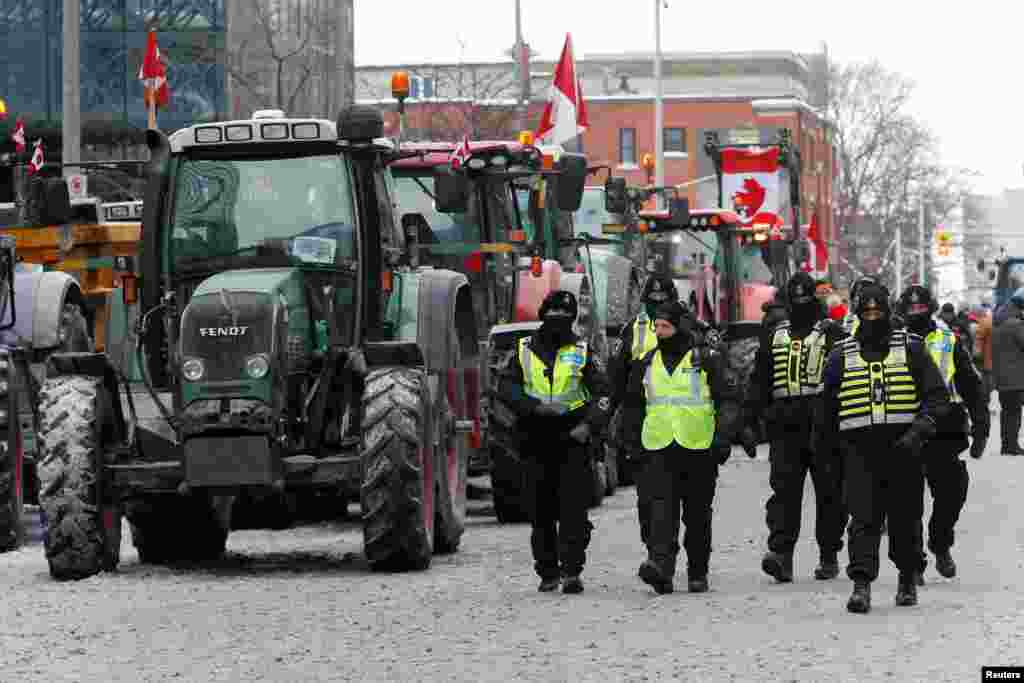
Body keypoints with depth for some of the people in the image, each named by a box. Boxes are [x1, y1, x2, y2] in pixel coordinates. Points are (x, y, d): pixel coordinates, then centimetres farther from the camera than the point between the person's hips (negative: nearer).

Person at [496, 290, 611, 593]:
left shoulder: (581, 352, 8)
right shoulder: (524, 350, 10)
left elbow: (601, 393, 5)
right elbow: (506, 387, 2)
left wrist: (589, 424, -12)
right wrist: (534, 406, -13)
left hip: (572, 439, -2)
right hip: (536, 440, 2)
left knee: (573, 508, -11)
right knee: (541, 511, 5)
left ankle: (571, 570, -14)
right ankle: (548, 572, 14)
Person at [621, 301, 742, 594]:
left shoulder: (706, 360, 2)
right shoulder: (647, 365, 14)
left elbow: (728, 400, 0)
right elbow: (632, 406, 24)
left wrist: (723, 438, -10)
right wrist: (634, 442, 16)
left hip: (699, 448, -2)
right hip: (658, 449, 2)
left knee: (697, 514, 6)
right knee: (661, 507, -15)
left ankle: (698, 573, 16)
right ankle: (661, 565, -26)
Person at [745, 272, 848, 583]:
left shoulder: (832, 334, 5)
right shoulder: (775, 338, 17)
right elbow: (759, 382, 19)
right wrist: (750, 420, 8)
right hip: (785, 428, 3)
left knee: (829, 491, 3)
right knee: (784, 488, -8)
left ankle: (829, 556, 12)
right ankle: (781, 552, -15)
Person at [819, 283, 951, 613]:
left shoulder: (911, 348, 5)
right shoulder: (842, 355, 10)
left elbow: (937, 396, 2)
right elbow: (829, 410, 20)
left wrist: (919, 430, -12)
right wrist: (828, 449, 21)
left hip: (902, 448, 0)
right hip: (859, 448, 0)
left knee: (905, 519, 8)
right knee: (863, 518, -12)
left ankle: (908, 578, 27)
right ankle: (861, 585, -18)